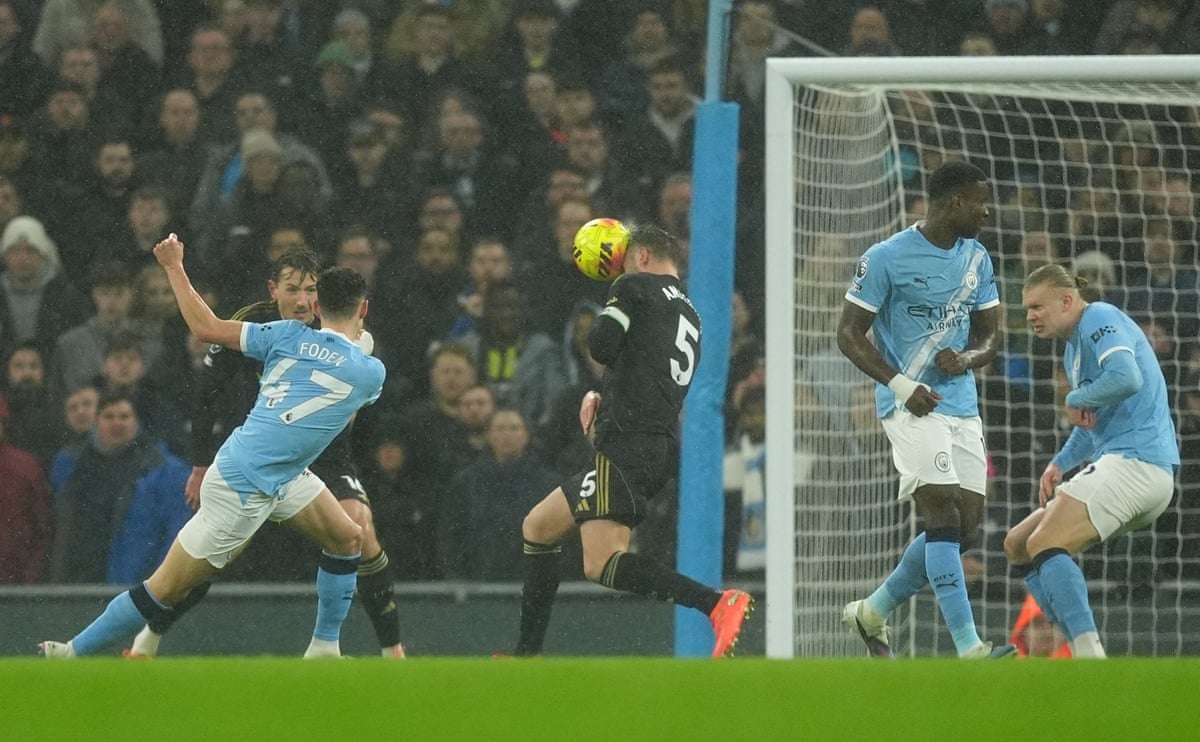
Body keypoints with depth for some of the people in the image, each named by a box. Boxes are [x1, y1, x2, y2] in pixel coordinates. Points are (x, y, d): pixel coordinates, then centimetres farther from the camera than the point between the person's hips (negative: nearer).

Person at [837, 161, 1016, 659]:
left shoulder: (976, 258, 11)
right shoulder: (886, 258, -9)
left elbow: (989, 336, 17)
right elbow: (849, 335, -7)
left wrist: (965, 359, -7)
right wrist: (900, 384, -19)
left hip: (961, 407, 7)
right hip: (910, 406, -7)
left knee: (964, 529, 5)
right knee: (944, 515, -17)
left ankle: (872, 613, 24)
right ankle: (968, 648, -22)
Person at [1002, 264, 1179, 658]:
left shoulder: (1099, 318, -8)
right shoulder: (1073, 349, 23)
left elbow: (1126, 378, -26)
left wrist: (1075, 401, -10)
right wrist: (1059, 463, 15)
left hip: (1137, 459, -11)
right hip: (1117, 462, 11)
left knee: (1044, 545, -23)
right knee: (1018, 545, 12)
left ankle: (1090, 653, -34)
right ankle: (1085, 651, 3)